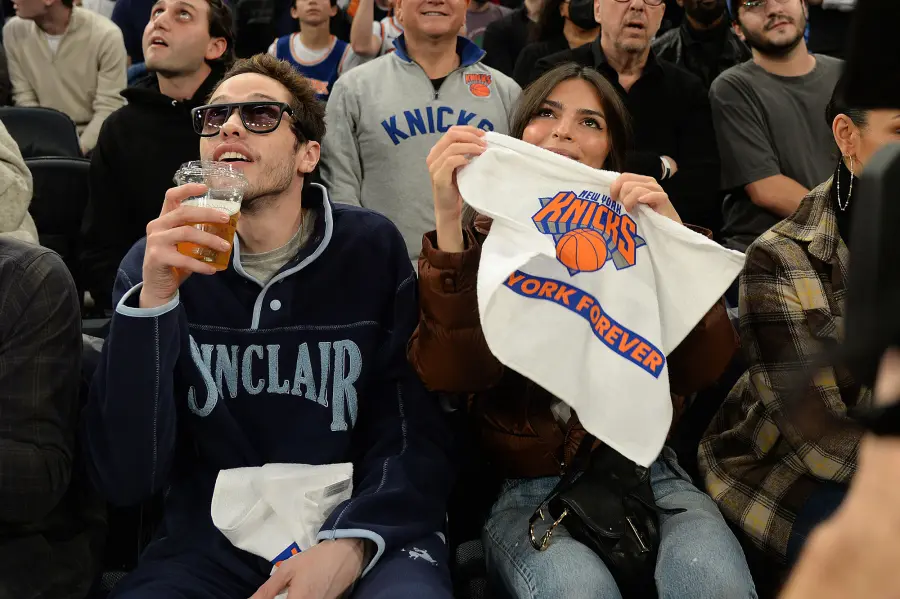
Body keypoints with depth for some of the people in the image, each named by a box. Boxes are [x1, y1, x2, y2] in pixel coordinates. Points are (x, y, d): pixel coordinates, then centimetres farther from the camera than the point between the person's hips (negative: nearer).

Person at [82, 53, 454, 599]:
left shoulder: (372, 249, -1)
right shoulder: (157, 263, 1)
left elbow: (417, 436, -2)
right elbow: (126, 478, -8)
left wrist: (352, 545, -20)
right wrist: (153, 299, -19)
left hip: (363, 533, -2)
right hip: (212, 541, 2)